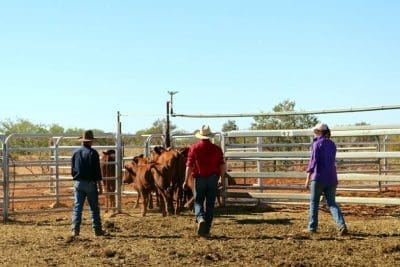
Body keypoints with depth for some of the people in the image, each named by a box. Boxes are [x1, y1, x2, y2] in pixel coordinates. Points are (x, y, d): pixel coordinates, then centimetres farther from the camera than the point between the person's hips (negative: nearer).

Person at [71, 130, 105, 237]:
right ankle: (97, 230, 9)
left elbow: (72, 170, 10)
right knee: (94, 208, 5)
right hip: (90, 183, -3)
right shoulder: (93, 153, -9)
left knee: (77, 207, 6)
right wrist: (100, 186, -5)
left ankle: (75, 229, 1)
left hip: (78, 183, 4)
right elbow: (97, 171, -10)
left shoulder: (76, 152, 5)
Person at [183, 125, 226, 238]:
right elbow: (222, 166, 1)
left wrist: (186, 181, -2)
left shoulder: (194, 148, -4)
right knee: (210, 204, 8)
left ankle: (200, 218, -17)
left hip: (199, 179, -1)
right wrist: (221, 178, 14)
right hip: (213, 179, 1)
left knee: (198, 201, 12)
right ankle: (206, 230, 9)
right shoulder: (217, 149, 1)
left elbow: (189, 166, -7)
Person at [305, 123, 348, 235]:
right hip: (332, 178, 6)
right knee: (332, 203, 6)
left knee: (314, 202, 8)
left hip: (318, 177, -5)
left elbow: (313, 161, -12)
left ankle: (312, 227, 13)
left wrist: (308, 178, -11)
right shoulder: (332, 144, 12)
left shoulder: (317, 143, -8)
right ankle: (342, 225, -12)